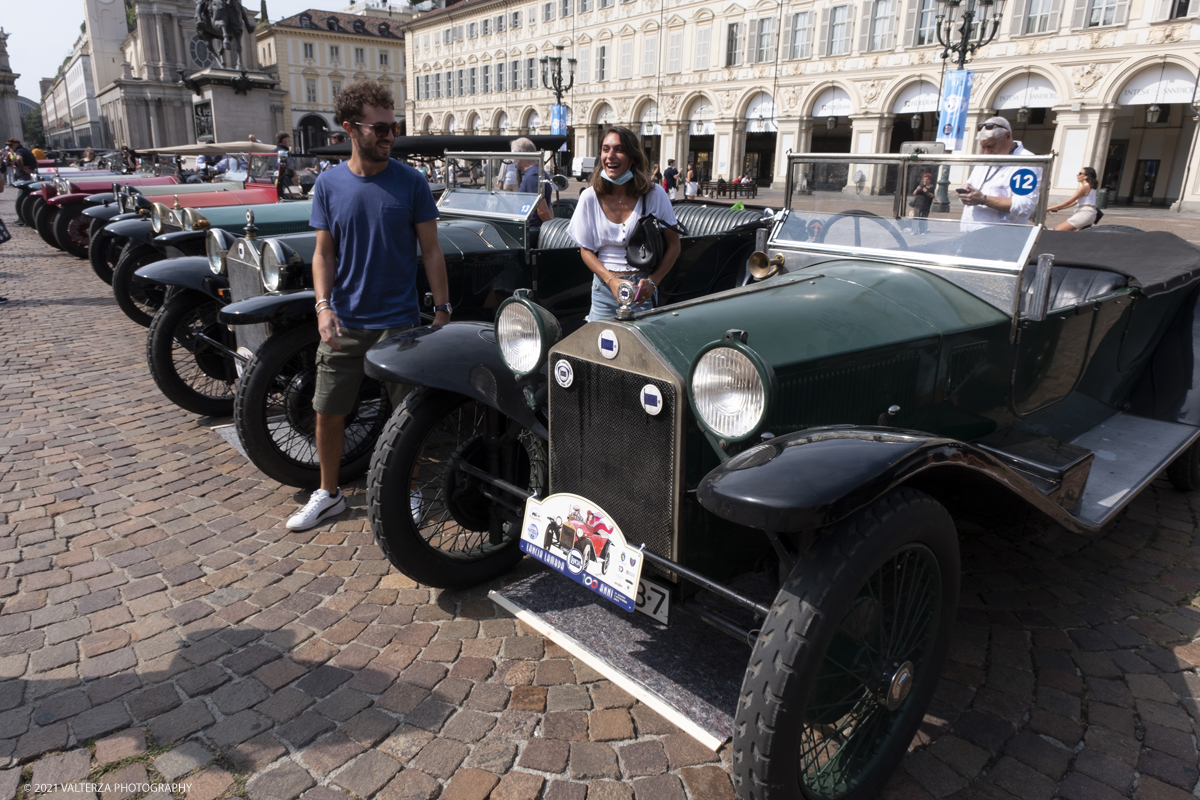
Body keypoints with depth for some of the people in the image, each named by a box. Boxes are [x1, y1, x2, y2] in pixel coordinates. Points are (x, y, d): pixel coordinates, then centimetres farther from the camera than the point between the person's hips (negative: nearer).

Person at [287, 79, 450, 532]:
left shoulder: (410, 182, -4)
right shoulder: (329, 184, 2)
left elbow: (431, 251, -1)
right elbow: (323, 253, 4)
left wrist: (442, 310, -6)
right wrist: (323, 305, -10)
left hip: (399, 321, -2)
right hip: (343, 323, 2)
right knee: (327, 413, 10)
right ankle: (328, 494, 30)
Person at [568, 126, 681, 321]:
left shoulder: (654, 194, -6)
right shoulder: (590, 197, -2)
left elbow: (673, 245, 0)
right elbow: (586, 250, 4)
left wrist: (653, 282, -14)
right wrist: (612, 281, -12)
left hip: (643, 291, -1)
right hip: (604, 288, 2)